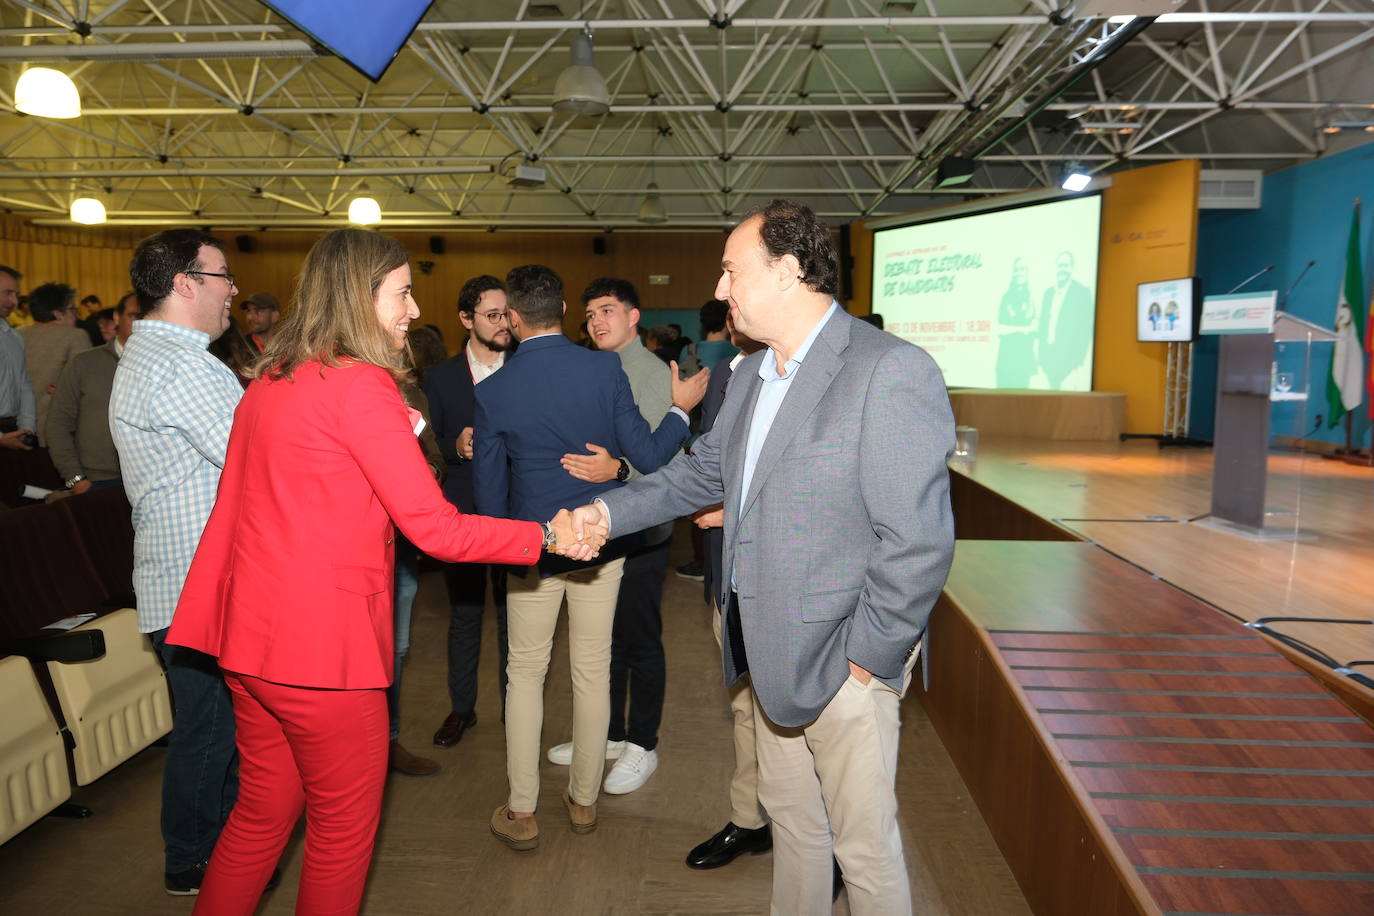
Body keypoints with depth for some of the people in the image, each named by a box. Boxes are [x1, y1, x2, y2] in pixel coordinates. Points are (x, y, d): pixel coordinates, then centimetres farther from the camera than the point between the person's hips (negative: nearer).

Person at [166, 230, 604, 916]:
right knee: (343, 828, 10)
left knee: (263, 812, 22)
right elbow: (438, 529, -19)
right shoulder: (360, 385, -17)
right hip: (321, 641, -8)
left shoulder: (271, 378, 9)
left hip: (251, 630, 9)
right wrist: (547, 536, -10)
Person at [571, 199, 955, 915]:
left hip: (843, 659, -8)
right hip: (772, 650, 8)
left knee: (863, 843, 10)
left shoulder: (892, 372, -20)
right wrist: (607, 511, 7)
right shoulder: (752, 375, 8)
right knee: (789, 815, 24)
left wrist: (866, 657, -17)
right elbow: (702, 472, 17)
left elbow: (919, 541, -22)